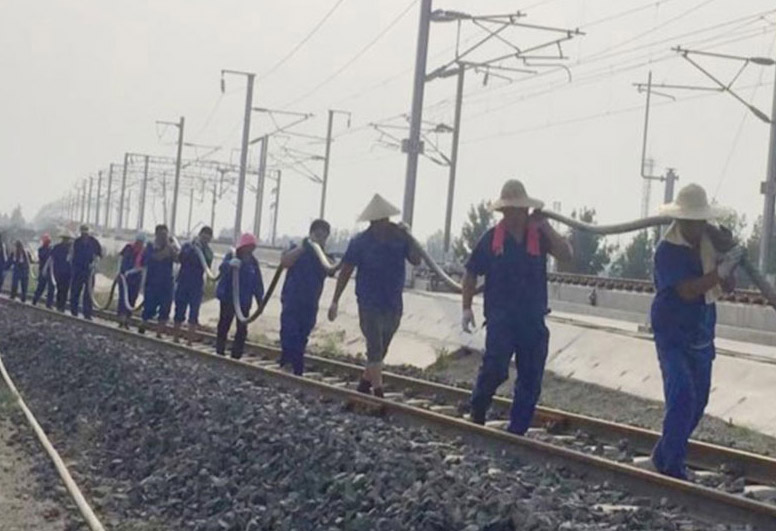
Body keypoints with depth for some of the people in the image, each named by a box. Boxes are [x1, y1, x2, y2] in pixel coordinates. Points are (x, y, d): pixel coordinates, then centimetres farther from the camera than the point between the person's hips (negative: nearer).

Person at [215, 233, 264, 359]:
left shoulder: (253, 262, 7)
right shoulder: (231, 256, -5)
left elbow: (258, 283, 11)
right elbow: (222, 268, -27)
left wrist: (260, 300, 7)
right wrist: (230, 264, -50)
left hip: (245, 301, 4)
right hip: (228, 298, -4)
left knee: (242, 330, 2)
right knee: (224, 326, 2)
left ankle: (236, 356, 8)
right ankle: (219, 353, 10)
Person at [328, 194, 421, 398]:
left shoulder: (399, 237, 0)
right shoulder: (360, 242, -8)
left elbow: (416, 261, -7)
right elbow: (345, 272, -3)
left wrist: (408, 238, -20)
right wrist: (335, 301, -4)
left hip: (394, 303, 4)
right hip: (370, 303, -4)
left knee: (380, 350, 14)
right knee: (375, 349, -8)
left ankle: (364, 383, 30)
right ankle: (378, 393, -7)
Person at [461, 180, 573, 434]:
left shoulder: (539, 236, 3)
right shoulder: (492, 239, 2)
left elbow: (566, 255, -12)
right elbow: (471, 274, 9)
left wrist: (546, 227, -17)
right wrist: (467, 308, 4)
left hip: (533, 320, 3)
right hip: (501, 318, -2)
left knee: (530, 380, 5)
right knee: (495, 369, -17)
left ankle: (517, 431, 16)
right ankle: (477, 412, 9)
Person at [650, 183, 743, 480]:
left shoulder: (711, 240, 0)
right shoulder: (667, 250, -18)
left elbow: (728, 287, 3)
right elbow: (687, 290, -29)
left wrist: (728, 271, -18)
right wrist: (721, 271, -32)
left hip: (702, 334, 7)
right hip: (673, 335, -7)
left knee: (698, 399, 11)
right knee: (682, 395, -17)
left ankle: (666, 456, 25)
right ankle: (671, 465, -10)